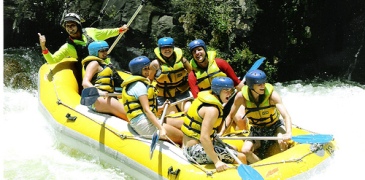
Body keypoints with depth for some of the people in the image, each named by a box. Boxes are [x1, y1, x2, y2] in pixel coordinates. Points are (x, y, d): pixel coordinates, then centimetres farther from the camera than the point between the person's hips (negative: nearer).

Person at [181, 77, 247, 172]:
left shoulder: (207, 96, 6)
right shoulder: (212, 109, -22)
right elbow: (204, 138, -30)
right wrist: (217, 161, -30)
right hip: (196, 150, -11)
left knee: (233, 149, 24)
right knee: (241, 158, -13)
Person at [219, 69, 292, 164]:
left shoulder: (272, 94, -22)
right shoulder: (241, 96, -18)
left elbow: (286, 116, -33)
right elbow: (230, 116, -5)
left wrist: (288, 133, -51)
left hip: (275, 126, -1)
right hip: (256, 130, 2)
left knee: (282, 142, -32)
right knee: (245, 151, -22)